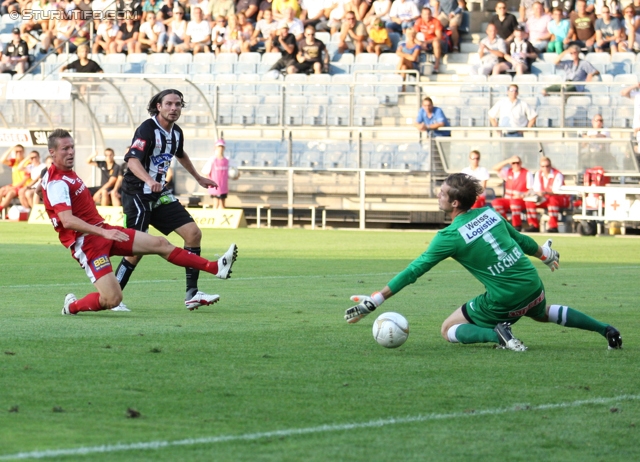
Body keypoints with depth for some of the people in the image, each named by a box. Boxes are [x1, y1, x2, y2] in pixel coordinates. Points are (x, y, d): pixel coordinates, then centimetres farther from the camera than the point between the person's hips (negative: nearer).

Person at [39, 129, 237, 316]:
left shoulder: (67, 174, 14)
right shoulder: (56, 183, -19)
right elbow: (67, 221, -31)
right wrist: (103, 232, -37)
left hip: (102, 231, 10)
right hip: (86, 241, -10)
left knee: (159, 244, 7)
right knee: (112, 299, -19)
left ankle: (216, 268, 10)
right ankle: (72, 306, 9)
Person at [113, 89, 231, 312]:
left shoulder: (176, 133, 8)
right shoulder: (147, 129, -18)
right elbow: (132, 159, -33)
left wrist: (198, 178, 41)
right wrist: (149, 181, -50)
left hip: (159, 194, 8)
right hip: (137, 195, -8)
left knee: (193, 233, -1)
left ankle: (192, 294, 1)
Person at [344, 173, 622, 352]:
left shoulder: (450, 236, -15)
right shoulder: (489, 213, 2)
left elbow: (413, 271, -14)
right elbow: (521, 239, 17)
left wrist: (374, 301, -10)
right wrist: (545, 254, 38)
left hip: (504, 300, -6)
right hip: (533, 285, 6)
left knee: (448, 330, 9)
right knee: (542, 313, 40)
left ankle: (496, 334, -16)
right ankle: (605, 329, 30)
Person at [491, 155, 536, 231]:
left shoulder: (527, 174, 1)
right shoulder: (508, 172, 14)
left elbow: (531, 190, -6)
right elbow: (495, 168, 2)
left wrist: (522, 195, -25)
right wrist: (507, 161, -7)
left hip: (522, 200, -5)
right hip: (508, 199, 5)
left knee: (514, 201, -38)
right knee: (496, 202, -23)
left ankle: (517, 225, -29)